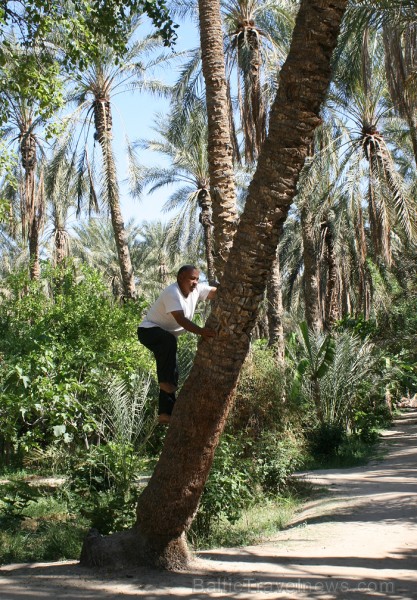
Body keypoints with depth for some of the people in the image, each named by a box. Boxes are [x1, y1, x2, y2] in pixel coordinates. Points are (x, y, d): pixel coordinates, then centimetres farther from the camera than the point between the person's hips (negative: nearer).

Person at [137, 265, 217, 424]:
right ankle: (166, 381, -31)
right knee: (169, 340, -41)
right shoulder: (172, 293, -29)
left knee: (171, 374, 3)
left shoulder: (197, 289, -5)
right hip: (149, 330, -9)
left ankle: (166, 412, 6)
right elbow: (181, 319, -41)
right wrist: (200, 331, -55)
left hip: (167, 336, 9)